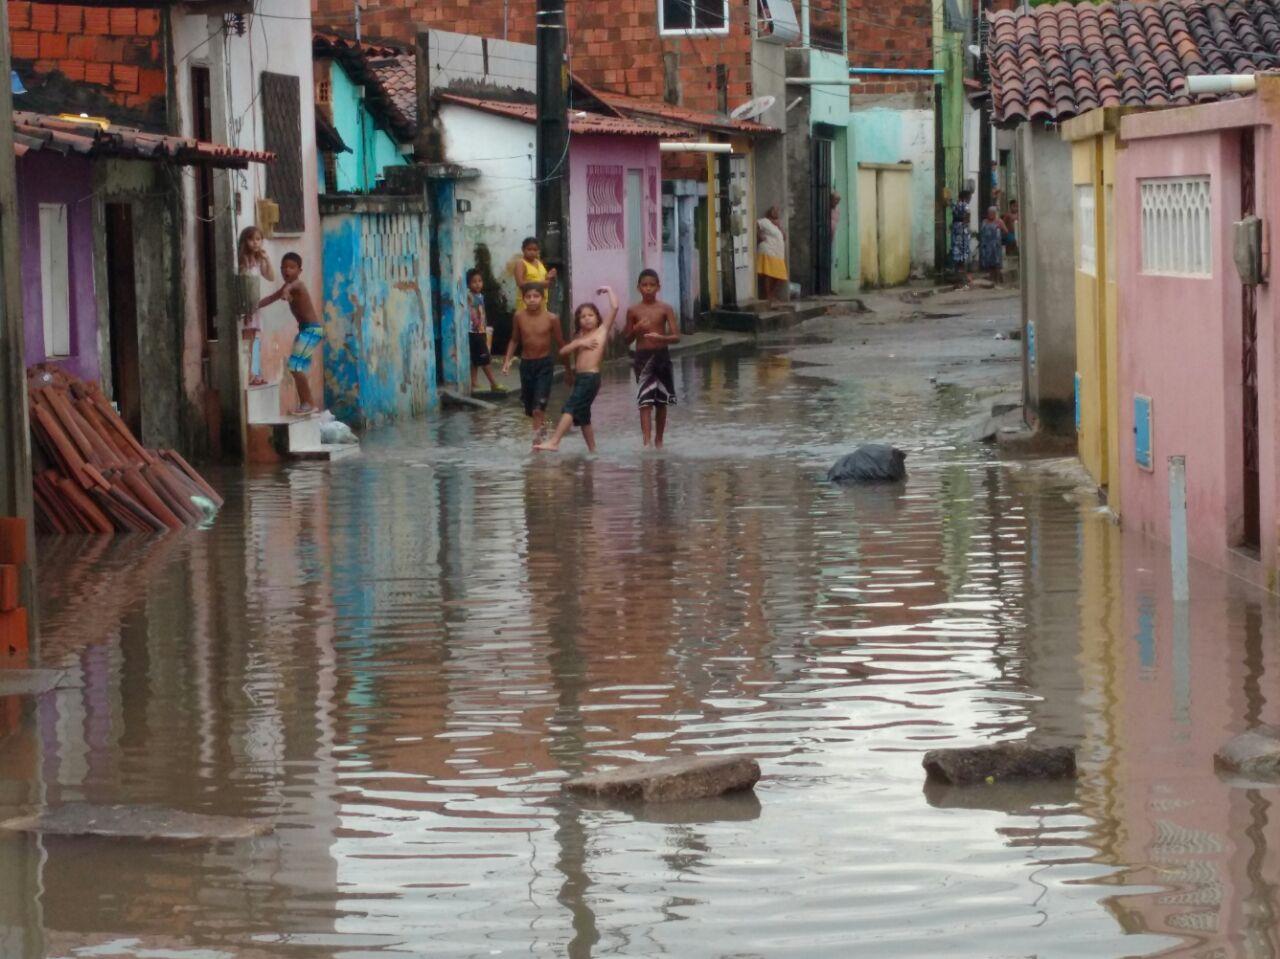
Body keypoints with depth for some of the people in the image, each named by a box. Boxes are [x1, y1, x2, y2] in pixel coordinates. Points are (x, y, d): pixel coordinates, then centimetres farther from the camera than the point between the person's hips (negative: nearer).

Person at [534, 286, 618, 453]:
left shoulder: (602, 330, 2)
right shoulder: (580, 337, 19)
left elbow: (614, 307, -7)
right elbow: (563, 351, 8)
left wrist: (609, 290, 6)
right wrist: (579, 343, -5)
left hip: (591, 377, -8)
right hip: (579, 377, 8)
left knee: (570, 408, -18)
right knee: (582, 416, 14)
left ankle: (554, 442, -26)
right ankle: (592, 449, 23)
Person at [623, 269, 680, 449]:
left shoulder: (665, 309, -1)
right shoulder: (633, 311, 2)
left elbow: (676, 337, -5)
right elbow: (627, 339, 7)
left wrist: (660, 337, -25)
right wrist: (636, 329, -13)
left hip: (662, 355, 1)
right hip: (642, 357, -1)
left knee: (661, 402, 10)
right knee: (645, 402, -12)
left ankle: (659, 440, 23)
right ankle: (647, 441, -19)